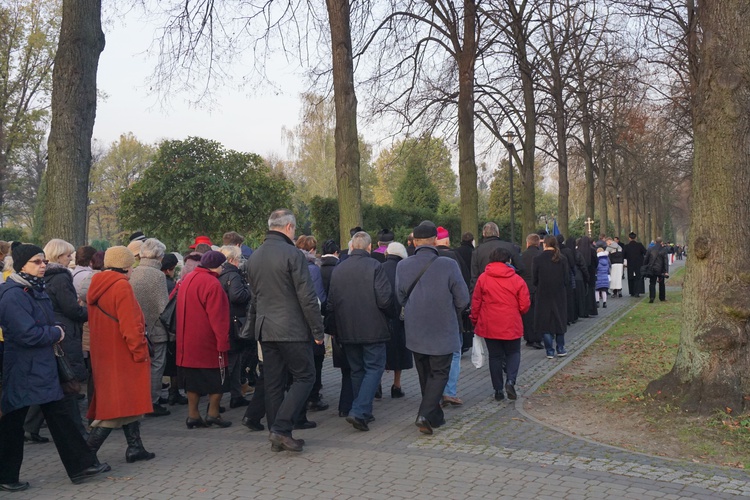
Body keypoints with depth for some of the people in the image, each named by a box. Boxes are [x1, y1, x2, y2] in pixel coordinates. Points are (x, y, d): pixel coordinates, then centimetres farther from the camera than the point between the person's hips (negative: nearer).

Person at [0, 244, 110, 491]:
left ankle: (81, 465, 14)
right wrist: (56, 333, -9)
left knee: (59, 415, 10)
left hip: (43, 366, 9)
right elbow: (28, 334, -24)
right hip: (23, 369, -9)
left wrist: (53, 333, -2)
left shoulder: (36, 290, 12)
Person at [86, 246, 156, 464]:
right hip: (122, 354, -9)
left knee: (128, 401, 16)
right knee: (118, 404, -4)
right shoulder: (122, 286, -16)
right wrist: (140, 351, -13)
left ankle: (135, 447, 21)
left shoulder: (97, 286, 11)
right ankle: (89, 452, -6)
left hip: (104, 353, 10)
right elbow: (130, 325, -21)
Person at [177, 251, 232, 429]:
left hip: (188, 341, 8)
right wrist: (222, 342, -16)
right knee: (217, 379, 5)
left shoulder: (187, 279, 10)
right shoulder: (212, 284, -17)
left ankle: (193, 415, 15)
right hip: (207, 341, -8)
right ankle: (213, 413, 7)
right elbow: (217, 317, -20)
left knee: (194, 379, 13)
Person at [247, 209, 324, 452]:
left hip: (265, 329, 7)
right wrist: (317, 330, -10)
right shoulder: (292, 254, -12)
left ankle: (277, 436, 15)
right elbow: (307, 297, -14)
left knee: (273, 382, 11)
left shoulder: (254, 257, 12)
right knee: (304, 377, 2)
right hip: (292, 329, -7)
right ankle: (281, 428, -7)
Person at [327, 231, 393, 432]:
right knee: (374, 368, 3)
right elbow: (385, 299, -17)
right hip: (372, 329, -5)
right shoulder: (374, 266, -11)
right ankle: (358, 411, -10)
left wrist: (337, 324, 18)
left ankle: (363, 412, 23)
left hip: (347, 331, 5)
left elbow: (330, 303, 6)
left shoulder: (338, 269, 3)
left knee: (357, 370, 16)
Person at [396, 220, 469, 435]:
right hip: (443, 332, -3)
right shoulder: (448, 265, -15)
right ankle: (426, 414, -7)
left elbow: (400, 298, 4)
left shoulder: (402, 266, -7)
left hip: (415, 331, 4)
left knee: (425, 375, 19)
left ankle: (435, 417, 31)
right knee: (439, 374, 9)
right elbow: (462, 299, -9)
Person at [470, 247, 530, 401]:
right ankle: (511, 381, -6)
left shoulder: (483, 278, -5)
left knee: (495, 356, 11)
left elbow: (475, 302, -2)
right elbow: (525, 305, -3)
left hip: (489, 326, 1)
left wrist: (475, 319, 12)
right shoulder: (517, 280, -6)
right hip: (511, 326, -1)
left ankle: (498, 390, 13)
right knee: (513, 353, 16)